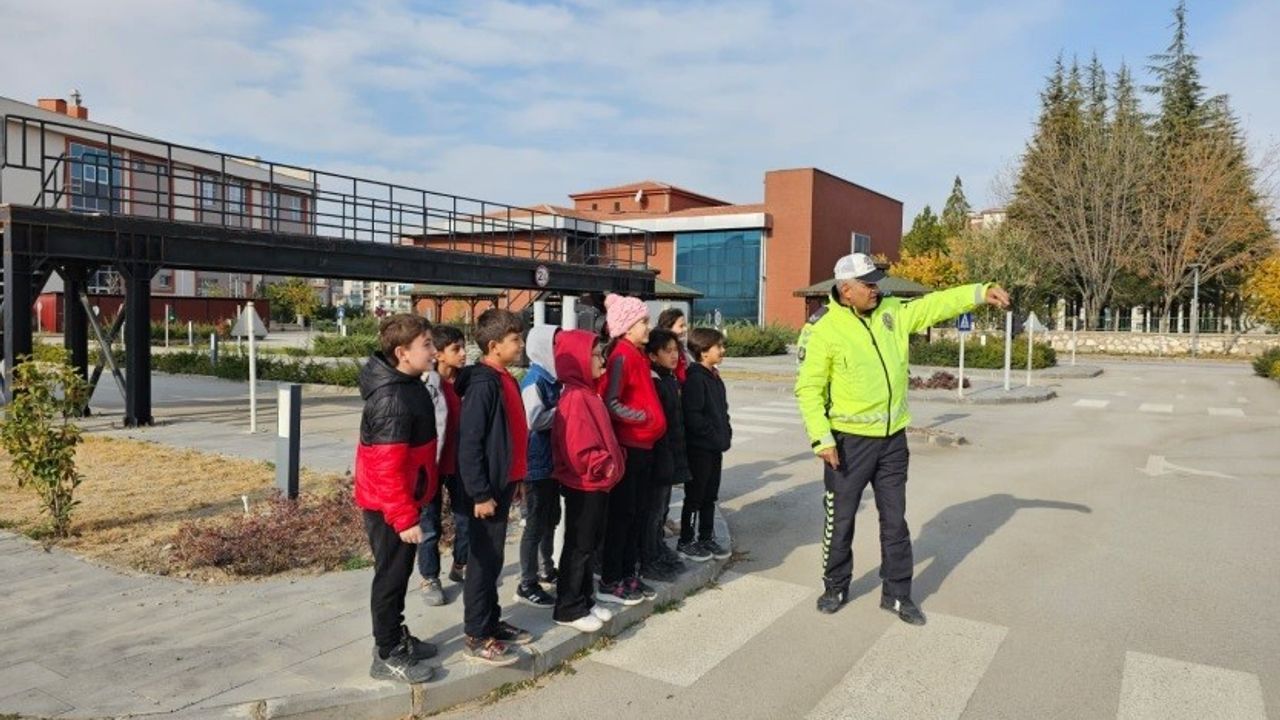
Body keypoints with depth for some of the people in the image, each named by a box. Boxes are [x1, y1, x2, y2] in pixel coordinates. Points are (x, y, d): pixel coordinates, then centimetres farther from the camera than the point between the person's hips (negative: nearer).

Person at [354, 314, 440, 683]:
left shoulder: (409, 384, 6)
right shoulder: (392, 399, -26)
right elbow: (388, 467, -27)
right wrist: (404, 517, -24)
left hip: (404, 499, 9)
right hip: (389, 505, -9)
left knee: (400, 572, 20)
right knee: (391, 575, 3)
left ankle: (397, 636, 35)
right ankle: (387, 656, 17)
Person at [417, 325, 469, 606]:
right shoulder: (428, 387, -18)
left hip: (461, 465, 5)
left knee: (466, 517, 17)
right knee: (430, 525, 10)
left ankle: (460, 566, 38)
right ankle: (429, 579, 25)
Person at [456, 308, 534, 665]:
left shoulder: (506, 380, 11)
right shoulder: (483, 385, -19)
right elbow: (470, 443, -22)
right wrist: (480, 493, -21)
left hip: (504, 482, 9)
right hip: (488, 488, -9)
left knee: (493, 558, 18)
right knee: (484, 560, 0)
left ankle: (492, 622, 31)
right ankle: (477, 637, 11)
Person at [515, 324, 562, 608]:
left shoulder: (552, 379, 8)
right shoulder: (534, 381, -18)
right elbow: (532, 420, -27)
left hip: (552, 461, 9)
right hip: (537, 463, -9)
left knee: (551, 518, 20)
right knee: (536, 523, -1)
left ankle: (546, 569, 36)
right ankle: (527, 585, 9)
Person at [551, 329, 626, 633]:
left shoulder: (588, 394, 11)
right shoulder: (575, 398, -20)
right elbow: (578, 447, -26)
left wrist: (613, 462, 7)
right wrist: (605, 466, -17)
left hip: (597, 483, 10)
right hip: (583, 485, -10)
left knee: (591, 543, 17)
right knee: (579, 546, 1)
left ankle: (584, 600, 29)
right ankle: (568, 609, 13)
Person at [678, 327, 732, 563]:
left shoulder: (715, 378, 12)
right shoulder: (695, 378, -17)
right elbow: (692, 415, -21)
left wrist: (726, 434, 9)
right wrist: (714, 435, -17)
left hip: (715, 448, 9)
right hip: (699, 448, -9)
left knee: (710, 495, 16)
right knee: (695, 496, 2)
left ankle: (707, 538, 28)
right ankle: (685, 542, 14)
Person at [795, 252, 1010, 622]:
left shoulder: (892, 312, 2)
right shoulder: (825, 330, -15)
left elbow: (935, 304, 6)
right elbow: (808, 388, -14)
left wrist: (981, 292, -7)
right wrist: (821, 437, -19)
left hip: (892, 439, 5)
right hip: (849, 441, -5)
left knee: (895, 521, 13)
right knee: (840, 519, 9)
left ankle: (896, 594, 28)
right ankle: (835, 587, 29)